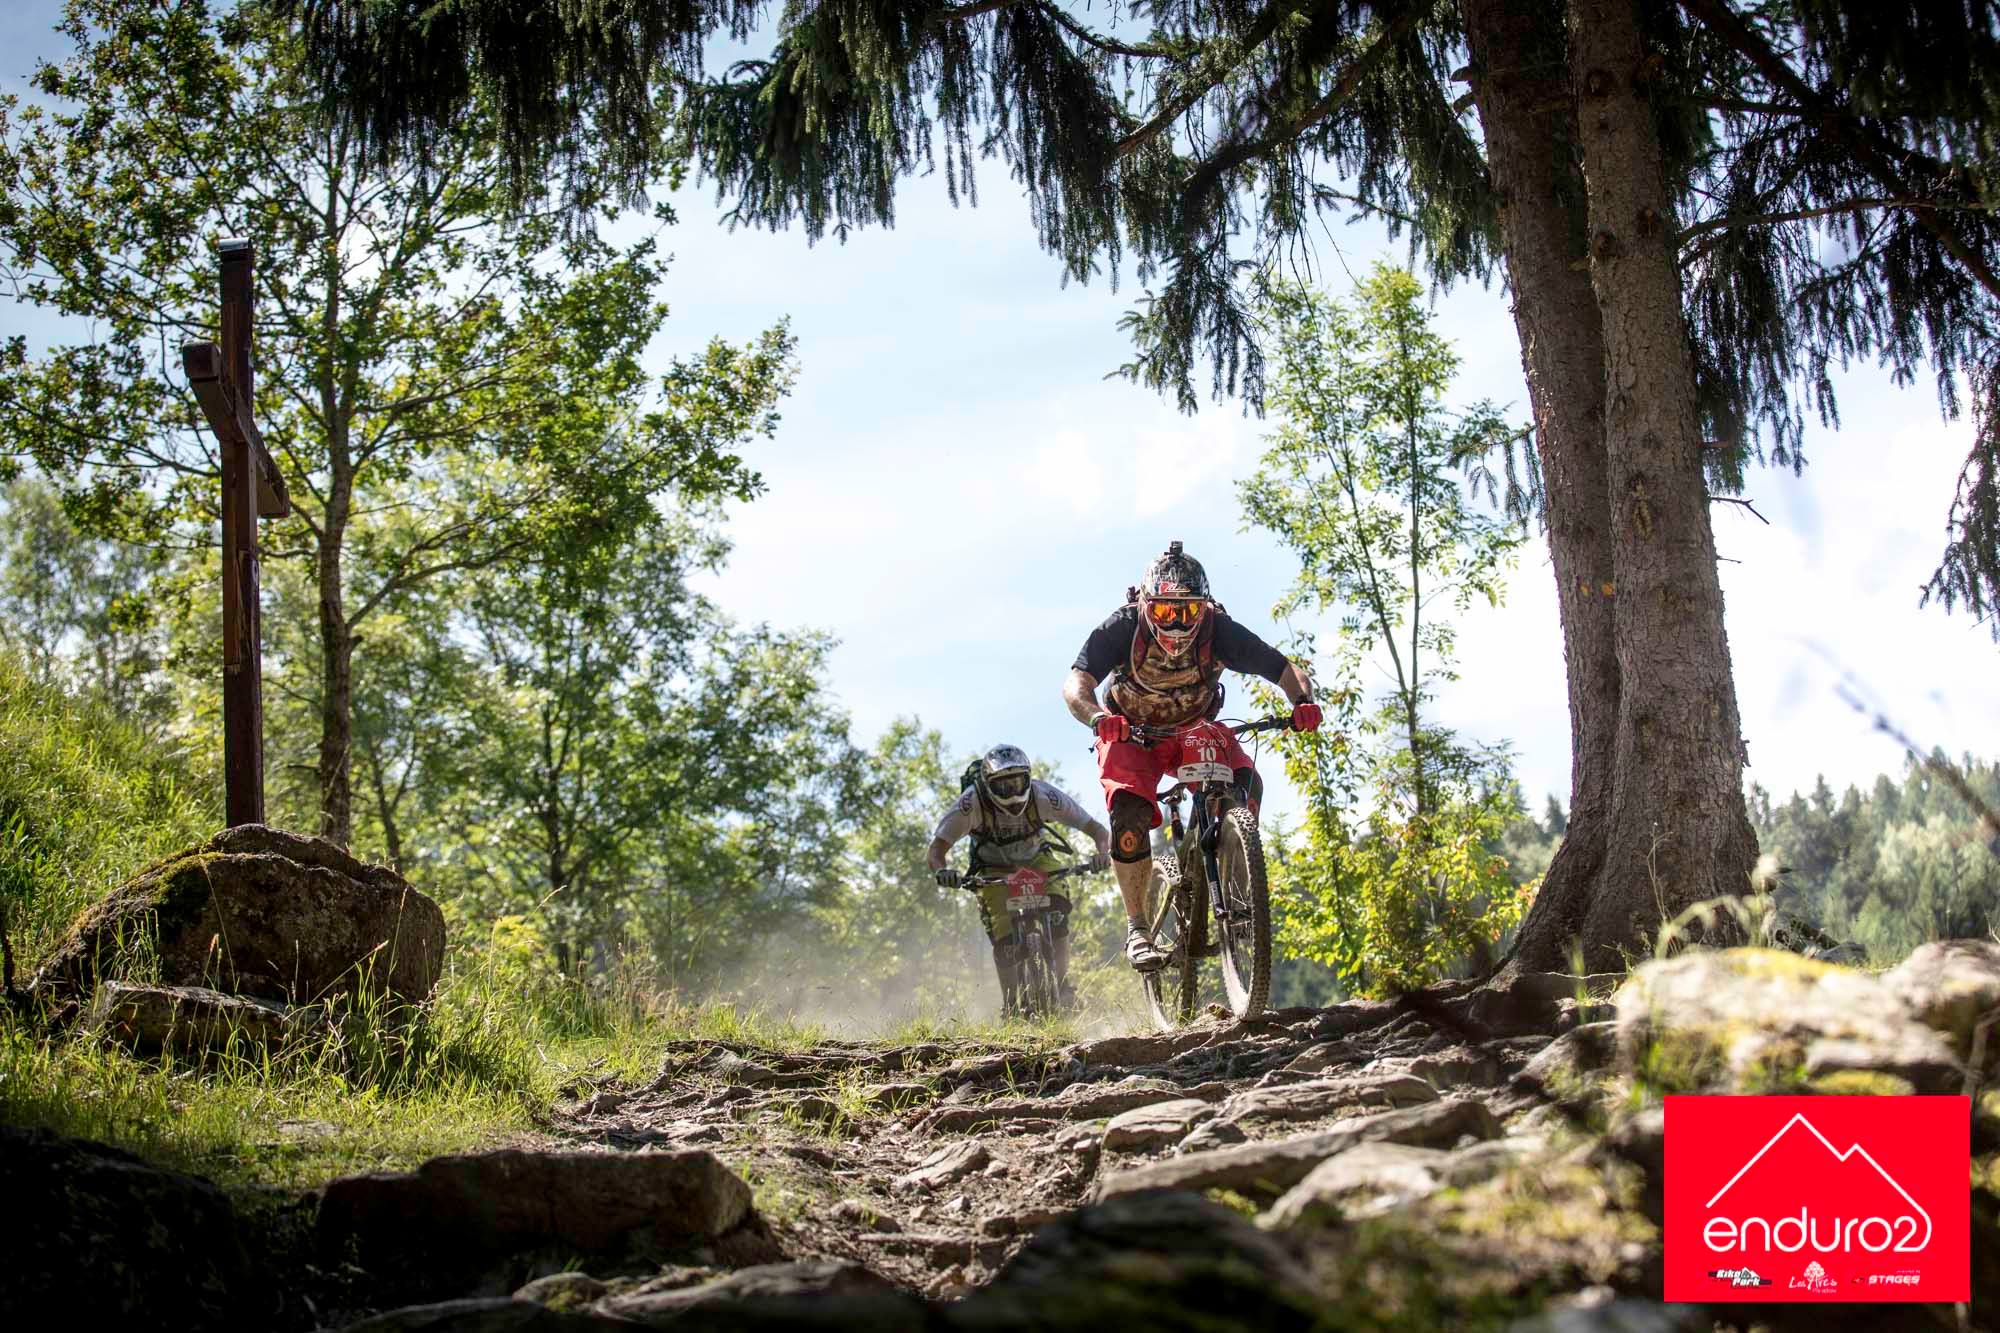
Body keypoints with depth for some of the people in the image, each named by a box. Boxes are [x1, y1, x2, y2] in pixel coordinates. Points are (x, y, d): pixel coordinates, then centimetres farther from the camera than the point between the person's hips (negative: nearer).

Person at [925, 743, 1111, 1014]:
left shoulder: (1043, 796, -30)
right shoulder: (971, 803, -32)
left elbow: (1099, 830, -25)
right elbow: (935, 851, -30)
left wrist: (1102, 853, -46)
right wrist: (942, 871, -53)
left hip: (1038, 860, 0)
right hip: (994, 871, 0)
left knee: (1056, 916, -25)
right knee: (1004, 939, -17)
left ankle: (1063, 986, -12)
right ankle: (1010, 1006, -2)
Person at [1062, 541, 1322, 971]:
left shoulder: (1219, 630, -26)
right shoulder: (1122, 628, -29)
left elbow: (1286, 670, -27)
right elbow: (1076, 684, -39)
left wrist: (1303, 703, -49)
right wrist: (1096, 717, -61)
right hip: (1131, 734, -1)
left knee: (1245, 783, -26)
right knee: (1130, 816, -25)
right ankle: (1137, 928, -16)